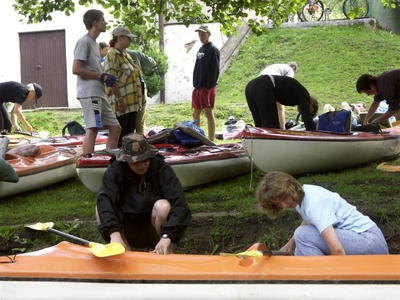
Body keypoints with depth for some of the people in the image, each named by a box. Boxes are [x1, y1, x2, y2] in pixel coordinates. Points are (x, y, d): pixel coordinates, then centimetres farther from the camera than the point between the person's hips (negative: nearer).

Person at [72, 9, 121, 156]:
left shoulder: (95, 43, 22)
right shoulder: (84, 42, -7)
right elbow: (76, 69, -14)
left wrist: (106, 78, 7)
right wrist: (102, 76, -13)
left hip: (99, 93, 10)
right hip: (89, 93, -10)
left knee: (115, 127, 9)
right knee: (92, 128, -16)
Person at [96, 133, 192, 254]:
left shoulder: (161, 168, -18)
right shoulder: (115, 170, -13)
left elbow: (179, 202, -28)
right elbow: (104, 200, -27)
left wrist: (167, 235, -41)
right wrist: (114, 233, -43)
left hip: (155, 231, -2)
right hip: (128, 233, 2)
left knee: (163, 206, -31)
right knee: (100, 209, -21)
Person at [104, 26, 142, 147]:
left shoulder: (125, 55, 19)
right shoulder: (112, 55, -10)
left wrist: (137, 101, 21)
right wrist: (119, 99, -23)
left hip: (132, 103, 9)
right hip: (121, 104, -9)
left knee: (129, 134, 11)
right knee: (119, 135, -5)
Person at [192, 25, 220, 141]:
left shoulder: (213, 49, -8)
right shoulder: (200, 49, 17)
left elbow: (214, 70, -14)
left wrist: (209, 86, -18)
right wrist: (195, 84, 13)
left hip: (207, 87, -9)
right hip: (197, 87, 9)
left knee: (209, 113, -7)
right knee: (196, 114, 12)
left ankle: (211, 141, -5)